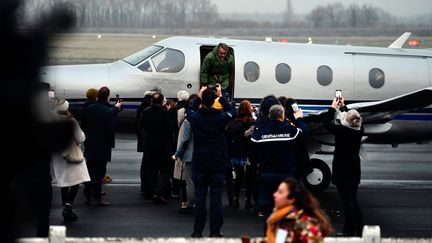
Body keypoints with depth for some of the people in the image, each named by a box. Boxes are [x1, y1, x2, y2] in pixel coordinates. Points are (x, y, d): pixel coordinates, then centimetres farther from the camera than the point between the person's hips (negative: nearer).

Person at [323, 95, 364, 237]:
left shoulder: (342, 131, -20)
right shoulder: (359, 131, -3)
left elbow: (327, 124, -7)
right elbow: (353, 121, 18)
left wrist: (333, 107, 3)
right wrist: (343, 107, 25)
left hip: (342, 171, -6)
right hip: (354, 170, 6)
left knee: (347, 201, -5)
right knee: (353, 201, 14)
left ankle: (350, 230, -3)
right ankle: (359, 230, 17)